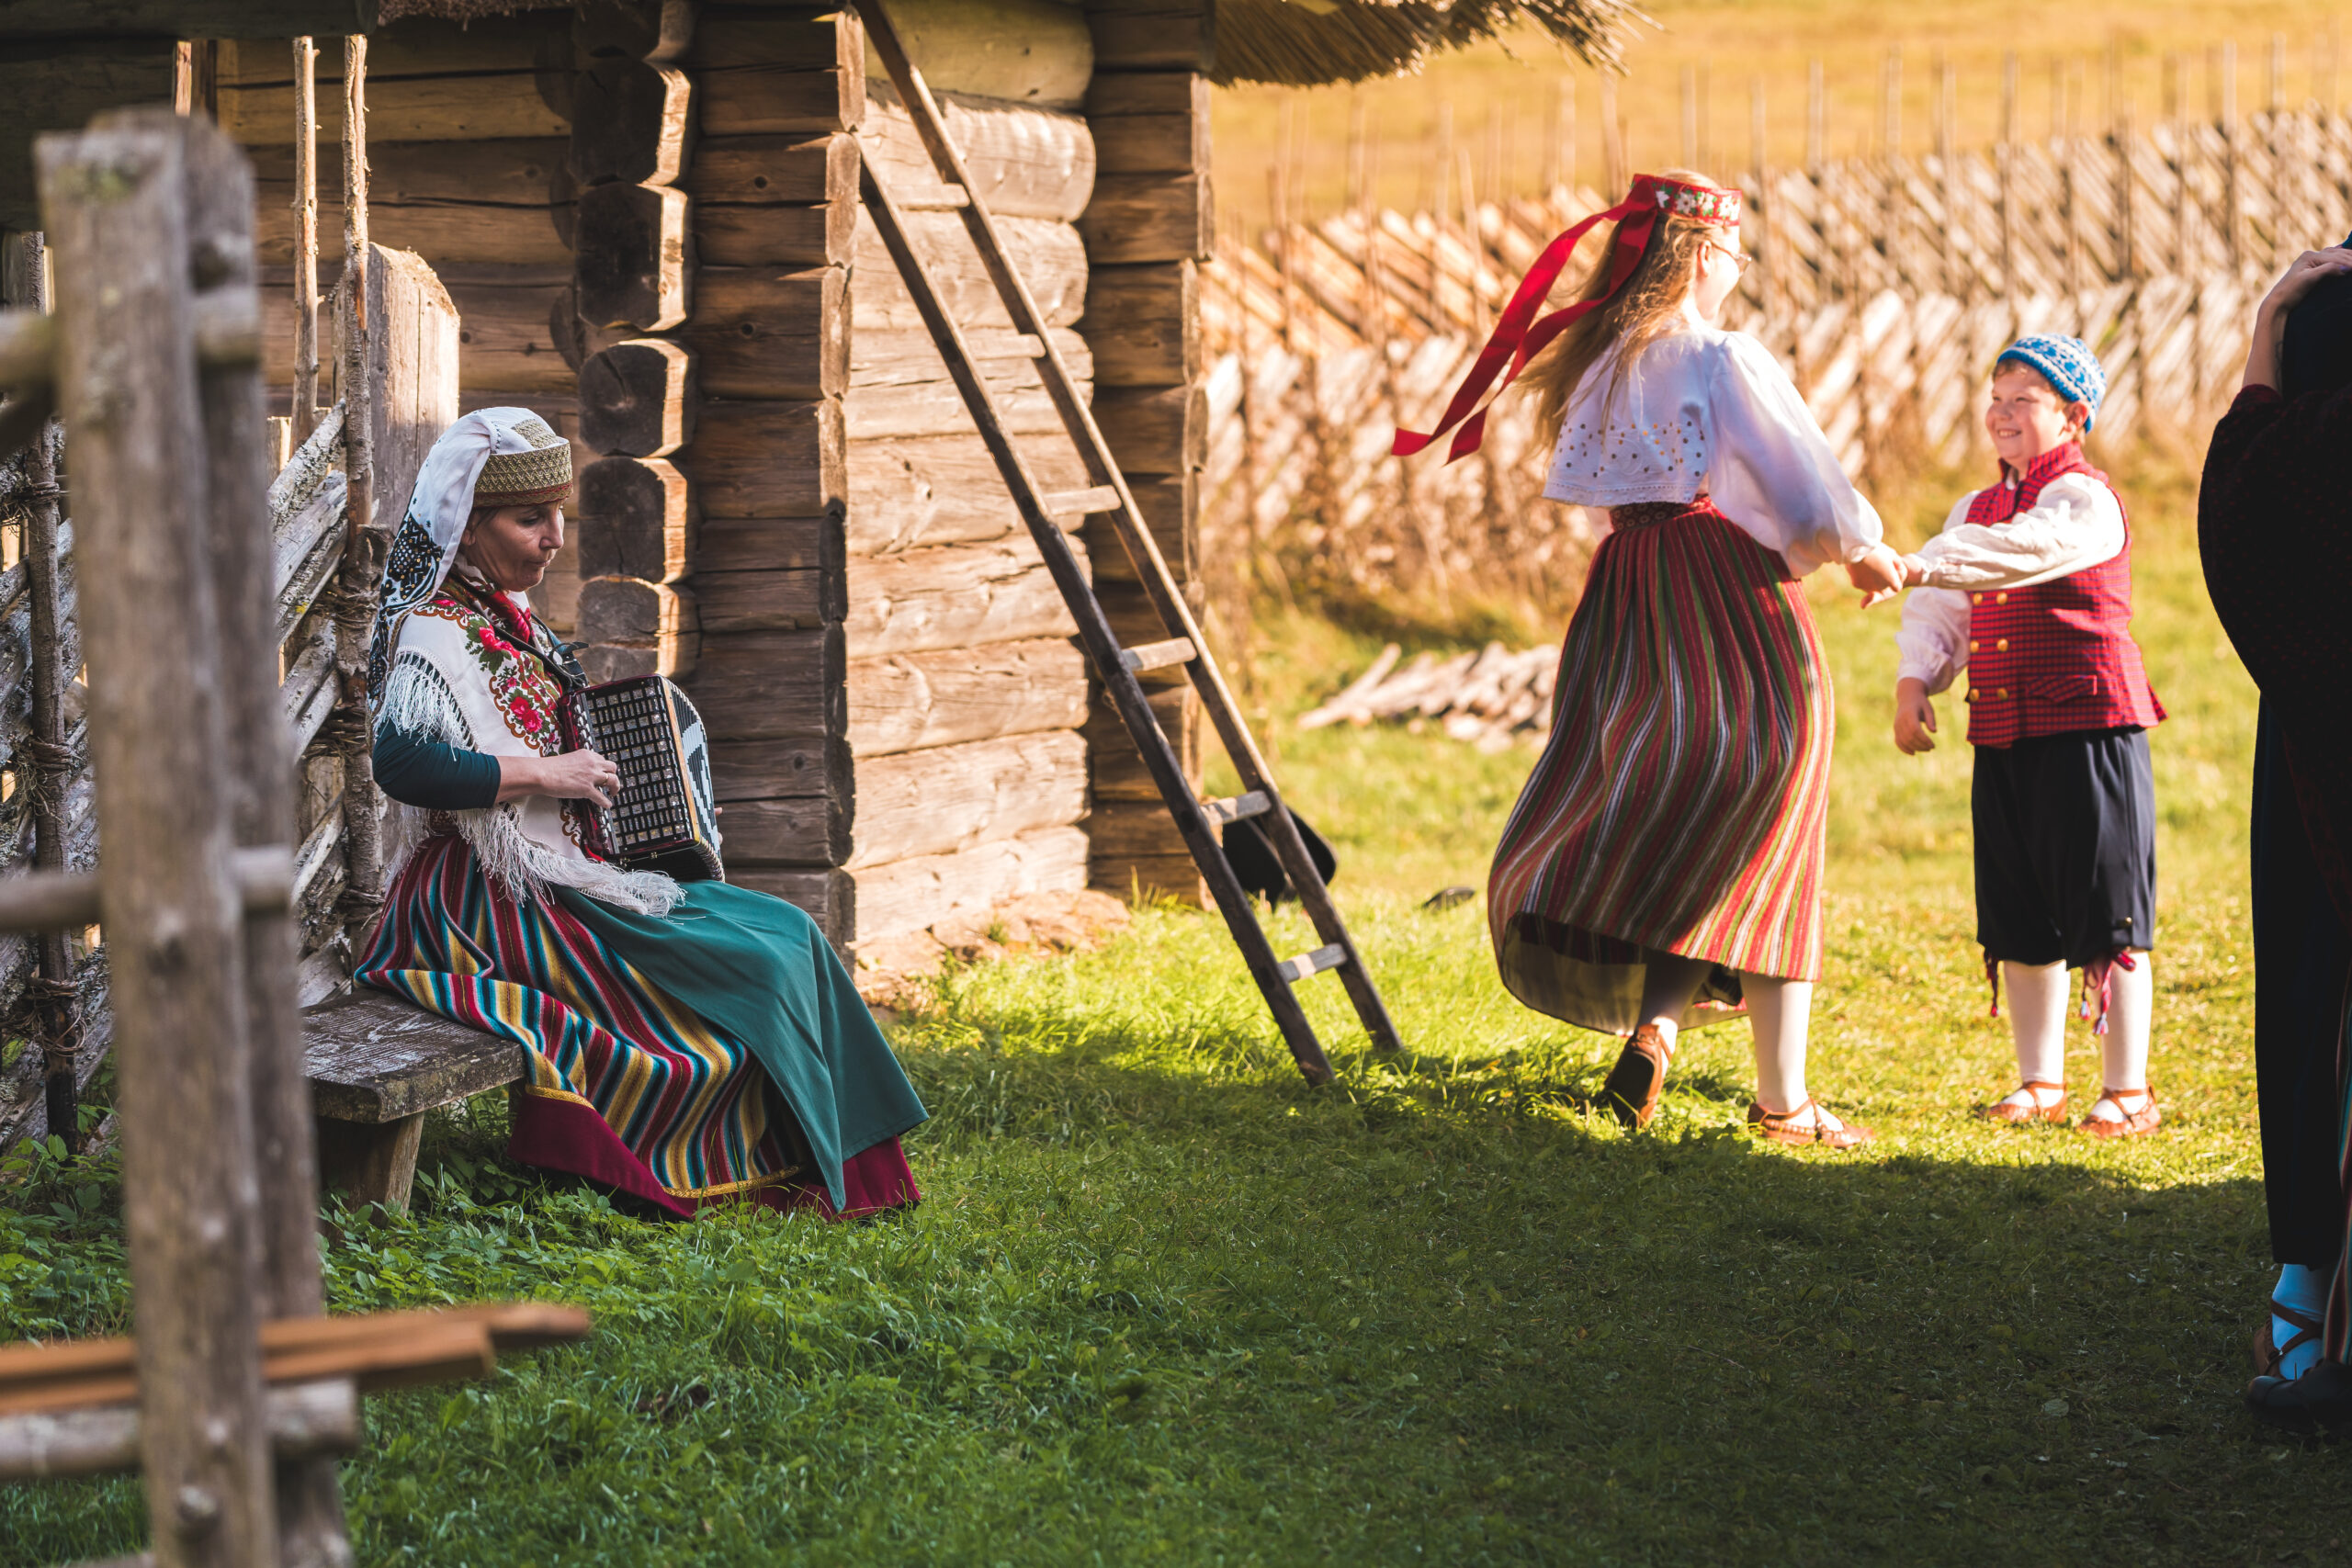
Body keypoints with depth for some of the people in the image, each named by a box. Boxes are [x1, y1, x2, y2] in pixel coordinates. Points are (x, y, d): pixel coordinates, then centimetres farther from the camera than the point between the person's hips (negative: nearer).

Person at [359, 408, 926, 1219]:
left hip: (558, 873, 10)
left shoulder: (508, 614, 15)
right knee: (751, 967, -14)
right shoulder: (436, 634, -15)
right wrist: (543, 774, -25)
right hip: (494, 899, -10)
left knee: (783, 934, 1)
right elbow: (401, 760, -33)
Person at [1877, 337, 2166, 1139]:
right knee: (2020, 918, 11)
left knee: (2107, 918, -3)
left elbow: (2027, 549, -29)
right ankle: (2040, 1081, 21)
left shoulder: (2086, 499, -8)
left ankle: (2128, 1092, 3)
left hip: (2088, 726, -7)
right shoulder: (1978, 508, 16)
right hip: (2003, 734, 7)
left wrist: (1920, 563, -37)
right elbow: (1942, 613, 15)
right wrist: (1915, 680, -3)